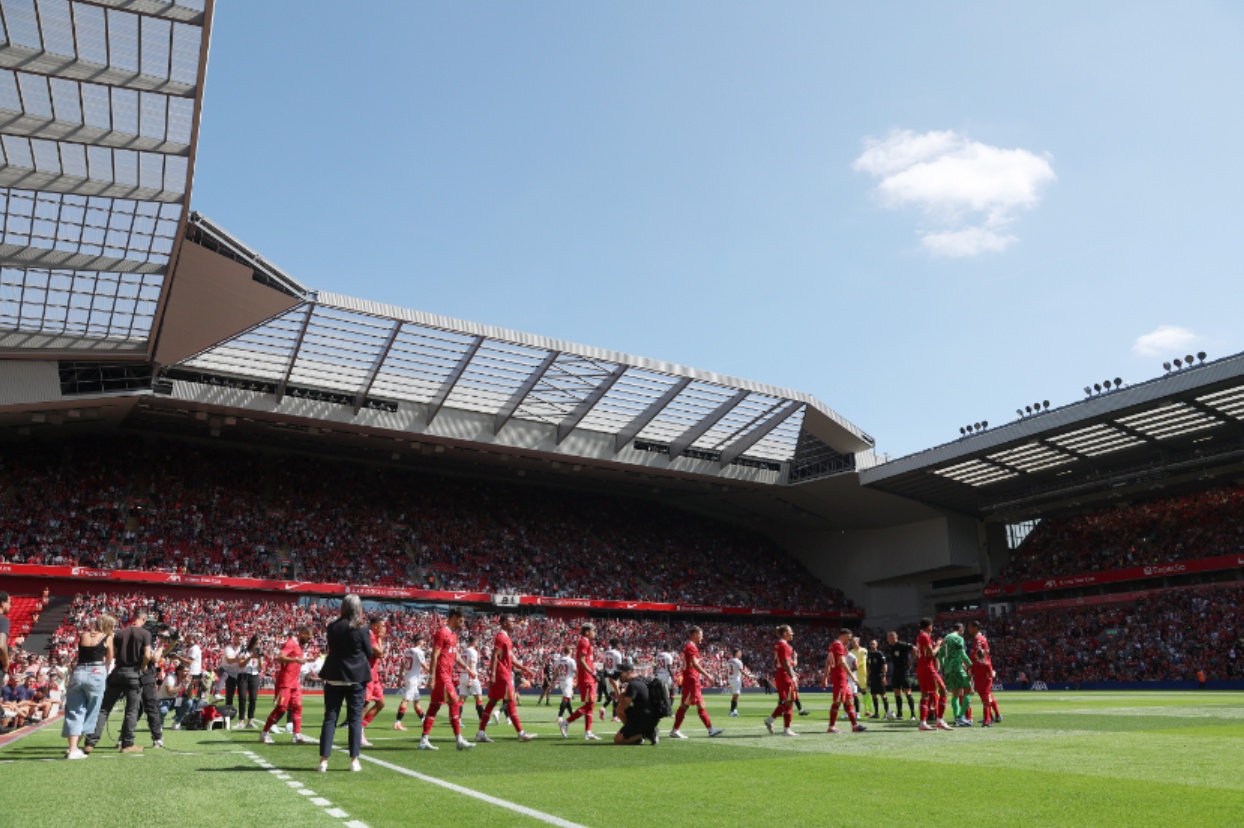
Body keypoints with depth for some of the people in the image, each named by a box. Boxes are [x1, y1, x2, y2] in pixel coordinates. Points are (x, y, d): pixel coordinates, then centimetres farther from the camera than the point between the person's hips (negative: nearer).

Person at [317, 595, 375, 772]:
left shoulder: (332, 627, -1)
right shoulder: (362, 628, -9)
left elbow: (331, 648, 12)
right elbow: (369, 653, -1)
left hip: (334, 677, 2)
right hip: (356, 678, -2)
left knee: (330, 718, 6)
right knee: (355, 719, 5)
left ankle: (323, 760, 4)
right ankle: (354, 760, 5)